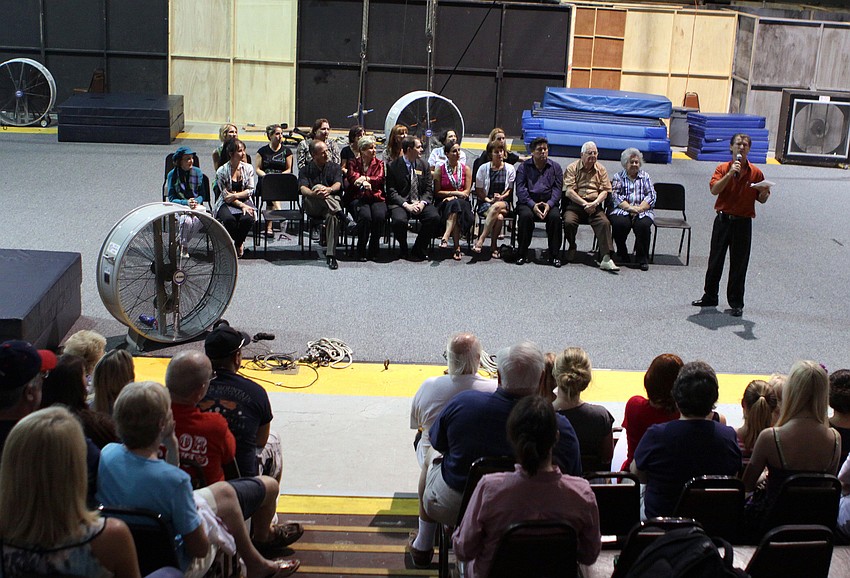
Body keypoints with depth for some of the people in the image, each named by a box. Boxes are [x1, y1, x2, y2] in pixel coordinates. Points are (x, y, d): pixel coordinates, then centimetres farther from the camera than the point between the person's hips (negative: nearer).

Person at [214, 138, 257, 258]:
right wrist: (241, 205, -19)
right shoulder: (222, 171, -6)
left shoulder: (248, 168, 3)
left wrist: (235, 195, -17)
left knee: (247, 219, -31)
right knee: (229, 219, -34)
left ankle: (238, 243, -1)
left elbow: (250, 190, 1)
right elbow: (225, 195, -7)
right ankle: (240, 243, -4)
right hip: (226, 203, -2)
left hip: (244, 201, 2)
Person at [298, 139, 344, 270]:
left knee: (332, 216, -36)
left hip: (333, 201, 0)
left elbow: (338, 185, -4)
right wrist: (313, 193, -32)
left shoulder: (335, 167, 16)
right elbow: (303, 189, -8)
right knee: (317, 187, -33)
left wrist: (329, 189, -30)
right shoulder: (306, 170, 12)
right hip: (312, 207, 0)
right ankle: (338, 212, -43)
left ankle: (331, 255, -37)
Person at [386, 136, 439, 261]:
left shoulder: (423, 165, 12)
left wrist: (422, 203, -11)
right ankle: (403, 249, -3)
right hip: (400, 203, -3)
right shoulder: (393, 166, 0)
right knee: (399, 220, -35)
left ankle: (419, 249, -5)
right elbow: (391, 191, -5)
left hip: (420, 203, 3)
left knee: (434, 217, -26)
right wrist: (406, 205, -19)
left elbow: (429, 189, 9)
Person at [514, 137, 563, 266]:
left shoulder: (555, 167, 13)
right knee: (526, 215, -33)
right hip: (528, 202, -1)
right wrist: (533, 205, -17)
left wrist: (549, 204, -15)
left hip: (549, 202, 1)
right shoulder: (524, 167, 8)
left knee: (555, 217, -30)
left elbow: (557, 189, 4)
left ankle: (554, 255, -20)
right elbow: (521, 189, -2)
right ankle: (522, 254, -22)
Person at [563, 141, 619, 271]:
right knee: (569, 221, -31)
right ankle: (572, 247, 0)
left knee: (604, 222, -27)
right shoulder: (572, 168, 4)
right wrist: (585, 204, -14)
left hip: (595, 206, 1)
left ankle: (606, 258, -34)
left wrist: (595, 203, -13)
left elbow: (605, 191, 7)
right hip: (575, 204, -1)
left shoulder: (601, 170, 14)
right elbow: (569, 191, -6)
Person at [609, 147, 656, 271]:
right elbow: (615, 196, -1)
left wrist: (639, 208, -11)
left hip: (642, 211, 1)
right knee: (619, 223, -33)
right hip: (622, 210, -1)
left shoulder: (645, 176, 18)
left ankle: (643, 259, -18)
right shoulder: (618, 177, 13)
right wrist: (630, 207, -16)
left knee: (643, 225, -32)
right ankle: (622, 254, -10)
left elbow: (651, 196, 6)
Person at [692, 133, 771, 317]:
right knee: (715, 261, 11)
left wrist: (765, 193, -15)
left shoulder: (755, 173, 1)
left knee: (739, 265, 3)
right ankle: (710, 296, 26)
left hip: (743, 223, -1)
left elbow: (762, 200, 7)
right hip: (723, 219, 1)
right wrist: (730, 173, -22)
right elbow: (714, 190, -15)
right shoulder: (723, 169, 1)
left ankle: (736, 303, 13)